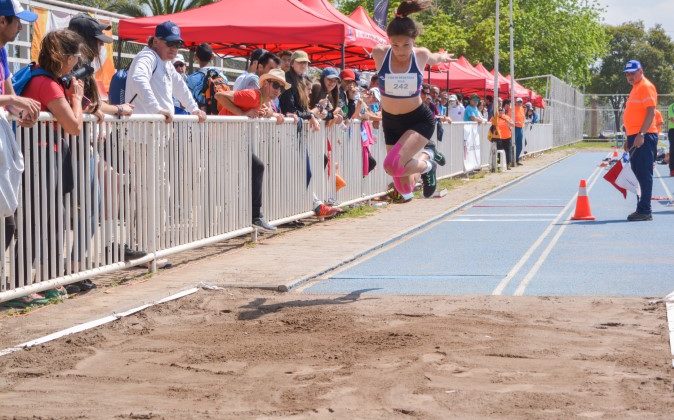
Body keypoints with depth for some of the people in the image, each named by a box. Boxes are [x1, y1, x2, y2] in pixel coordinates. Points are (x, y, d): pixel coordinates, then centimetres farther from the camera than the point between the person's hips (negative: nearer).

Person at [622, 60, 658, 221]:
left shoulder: (646, 87, -9)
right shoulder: (635, 88, 21)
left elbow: (651, 111, -18)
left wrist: (641, 134, -25)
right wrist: (629, 138, 23)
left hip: (644, 137, -10)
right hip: (635, 137, 10)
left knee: (644, 174, -8)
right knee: (638, 172, 11)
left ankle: (644, 211, -8)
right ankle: (643, 210, 16)